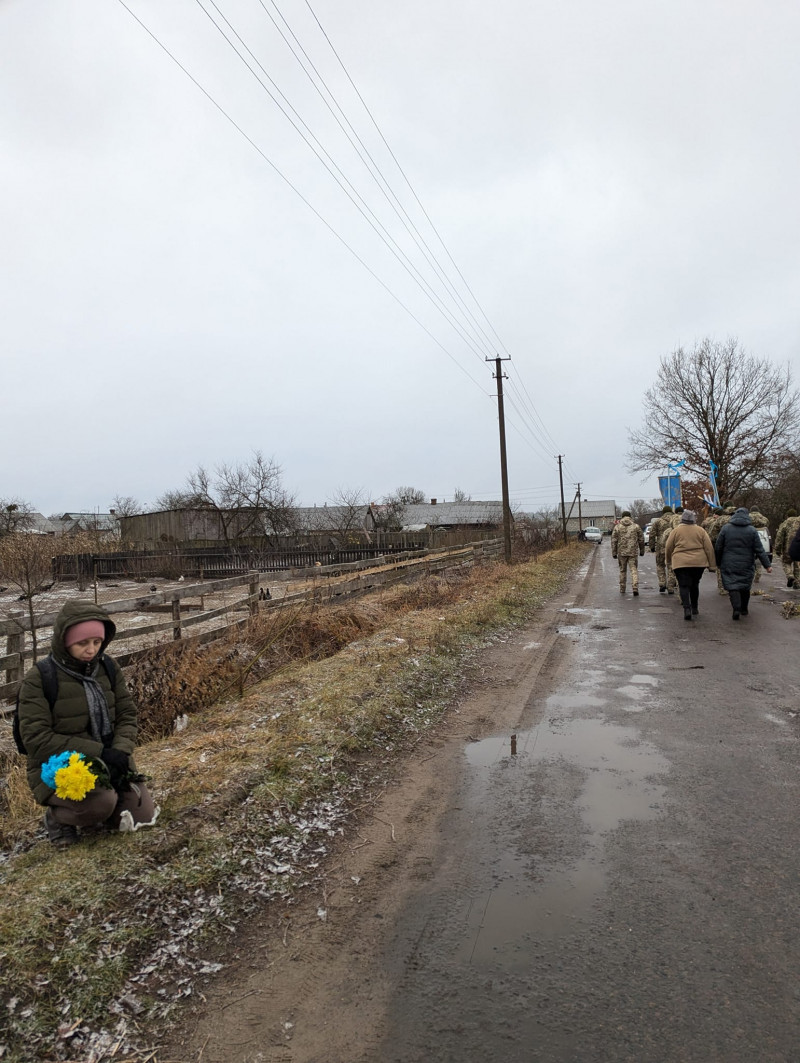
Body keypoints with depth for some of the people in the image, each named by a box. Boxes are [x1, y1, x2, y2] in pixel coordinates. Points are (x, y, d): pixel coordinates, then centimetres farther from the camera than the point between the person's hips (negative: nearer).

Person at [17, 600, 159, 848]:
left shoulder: (109, 669, 0)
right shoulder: (39, 679, -14)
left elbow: (128, 715, 2)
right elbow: (36, 738, -18)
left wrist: (120, 751, -19)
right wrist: (97, 751, -23)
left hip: (108, 761, 5)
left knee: (142, 815, -6)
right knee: (103, 803, -32)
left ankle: (91, 812, 21)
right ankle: (57, 816, 1)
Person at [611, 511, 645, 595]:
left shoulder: (617, 527, 2)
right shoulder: (636, 526, 4)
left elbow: (614, 541, 1)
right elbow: (641, 540, 8)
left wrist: (614, 553, 6)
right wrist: (642, 551, 18)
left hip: (622, 552, 1)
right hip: (633, 552, -1)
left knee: (622, 570, 13)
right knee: (634, 570, 1)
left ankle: (622, 588, 19)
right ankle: (635, 587, -15)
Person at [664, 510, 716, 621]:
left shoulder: (676, 531, 0)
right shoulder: (701, 530, 4)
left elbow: (668, 548, 5)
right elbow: (709, 548, 3)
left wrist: (669, 561, 20)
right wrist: (712, 565, 7)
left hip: (680, 563, -2)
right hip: (699, 562, 2)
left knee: (684, 586, -2)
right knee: (694, 584, 19)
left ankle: (687, 609, -18)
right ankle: (694, 608, 29)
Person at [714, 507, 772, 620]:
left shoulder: (725, 528, -2)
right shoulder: (752, 530, -2)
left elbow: (718, 548, 0)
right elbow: (760, 550, -4)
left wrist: (718, 563, 12)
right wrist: (767, 565, -1)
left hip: (729, 565, -1)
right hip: (746, 565, 1)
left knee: (732, 586, -3)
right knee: (745, 587, 15)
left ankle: (736, 608, -19)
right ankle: (744, 609, 24)